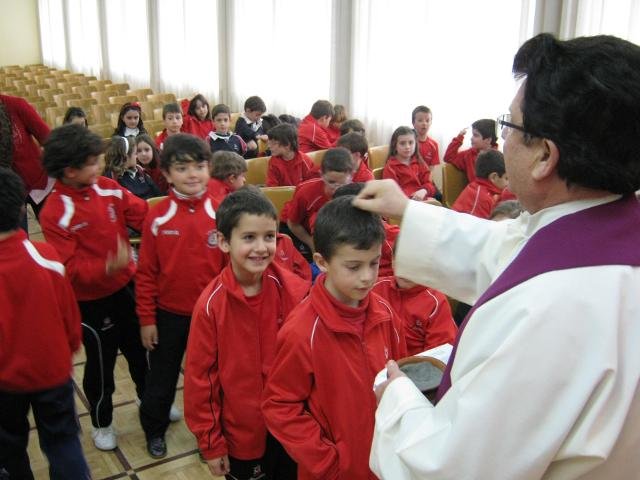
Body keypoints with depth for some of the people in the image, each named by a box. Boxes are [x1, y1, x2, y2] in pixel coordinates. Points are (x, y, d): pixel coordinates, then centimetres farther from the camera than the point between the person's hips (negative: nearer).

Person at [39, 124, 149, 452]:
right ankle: (102, 423, 39)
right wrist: (107, 268, -39)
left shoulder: (107, 188, -7)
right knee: (101, 363, 14)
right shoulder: (55, 213, -21)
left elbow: (144, 215, -9)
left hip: (126, 288, 5)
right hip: (91, 302, -5)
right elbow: (70, 268, -23)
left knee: (139, 350, 23)